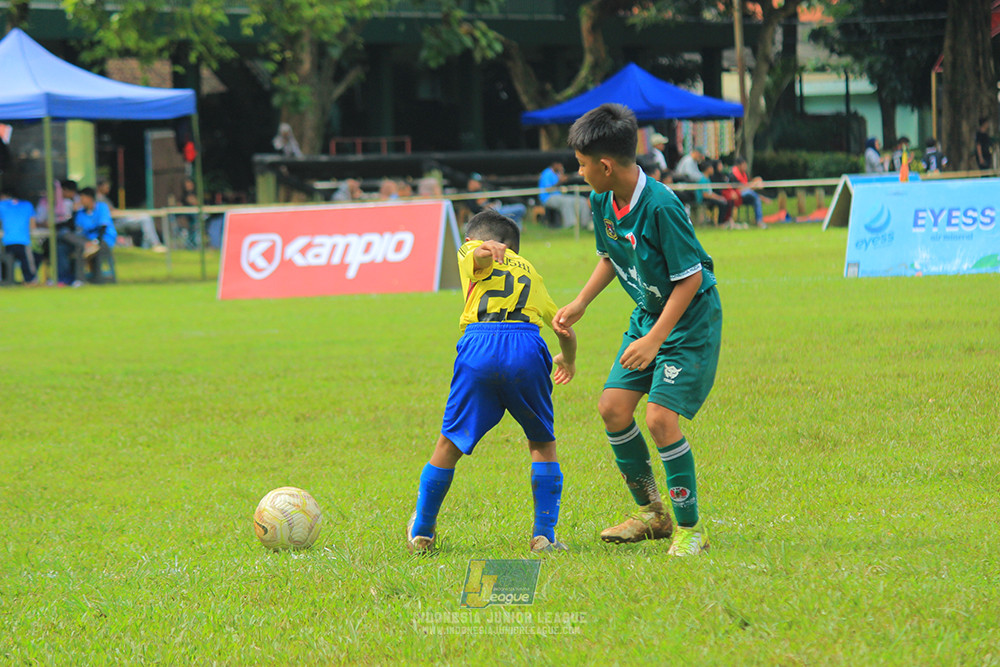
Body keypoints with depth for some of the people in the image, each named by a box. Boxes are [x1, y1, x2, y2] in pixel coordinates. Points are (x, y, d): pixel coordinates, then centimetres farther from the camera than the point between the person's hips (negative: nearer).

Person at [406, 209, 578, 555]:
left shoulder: (471, 254, 23)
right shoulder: (529, 270, 33)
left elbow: (478, 254, -3)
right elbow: (565, 329, 37)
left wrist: (489, 251, -26)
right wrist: (568, 360, 56)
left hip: (480, 345, -2)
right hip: (526, 347, 2)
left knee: (449, 445, 11)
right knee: (542, 444, 17)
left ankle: (421, 533, 20)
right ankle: (544, 536, 9)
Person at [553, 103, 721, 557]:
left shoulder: (661, 207, -28)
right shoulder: (602, 202, -4)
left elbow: (690, 278, -23)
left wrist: (655, 340, -26)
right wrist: (579, 306, 7)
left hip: (690, 319, -8)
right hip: (647, 314, 8)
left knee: (660, 416, -17)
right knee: (613, 406, 2)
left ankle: (690, 528, -3)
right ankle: (651, 513, 18)